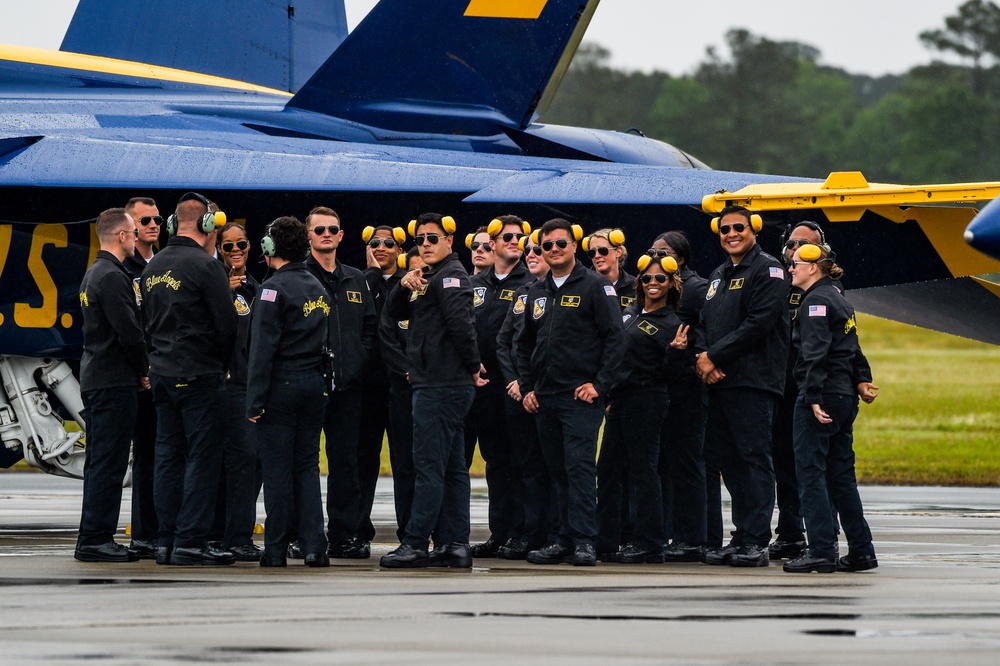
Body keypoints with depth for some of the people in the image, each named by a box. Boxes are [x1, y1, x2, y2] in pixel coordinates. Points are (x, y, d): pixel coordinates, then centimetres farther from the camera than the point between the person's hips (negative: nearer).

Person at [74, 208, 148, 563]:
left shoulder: (93, 274, 17)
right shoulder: (112, 277, -15)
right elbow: (129, 332, -19)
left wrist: (136, 369, 16)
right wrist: (143, 371, -4)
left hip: (94, 379, 10)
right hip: (114, 381, -10)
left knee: (100, 463, 12)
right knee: (108, 463, -9)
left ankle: (94, 537, 15)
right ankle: (96, 540, -9)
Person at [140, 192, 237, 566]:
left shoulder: (153, 267, 10)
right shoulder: (205, 266, -13)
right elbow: (227, 324, -12)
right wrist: (222, 363, 5)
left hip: (162, 375, 7)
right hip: (200, 376, -7)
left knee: (168, 456, 10)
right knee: (203, 457, -4)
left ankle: (166, 541, 10)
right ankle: (191, 542, -8)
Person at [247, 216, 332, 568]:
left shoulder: (274, 288, -11)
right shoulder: (318, 288, 13)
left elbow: (263, 347, -15)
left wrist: (255, 400, -15)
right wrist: (319, 382, 17)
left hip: (280, 386, -6)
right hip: (314, 387, 6)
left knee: (277, 470, -2)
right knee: (307, 466, 9)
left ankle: (276, 549, 0)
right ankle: (313, 545, 2)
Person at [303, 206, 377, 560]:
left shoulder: (355, 280, 16)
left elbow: (370, 326, 17)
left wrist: (358, 362, 3)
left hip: (347, 383, 4)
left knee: (346, 460, 5)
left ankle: (346, 534, 7)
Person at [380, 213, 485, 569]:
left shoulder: (449, 275, -10)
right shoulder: (430, 278, 21)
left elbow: (461, 322, -23)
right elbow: (395, 312, 20)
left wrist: (473, 365, -13)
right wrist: (405, 286, 0)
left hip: (441, 387, -11)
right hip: (443, 385, 11)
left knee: (430, 467, -9)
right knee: (452, 468, 9)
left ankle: (415, 544, -10)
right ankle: (454, 545, 11)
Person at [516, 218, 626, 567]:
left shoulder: (595, 286, -3)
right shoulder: (537, 293, 16)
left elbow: (615, 337, -8)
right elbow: (524, 344, 25)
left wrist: (599, 384, -13)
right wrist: (527, 387, 13)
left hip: (582, 396, -6)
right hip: (545, 398, 6)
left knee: (579, 466, -12)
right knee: (558, 471, 8)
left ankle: (584, 541, -12)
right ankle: (564, 539, 12)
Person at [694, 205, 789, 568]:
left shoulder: (767, 270, -4)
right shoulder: (718, 277, 22)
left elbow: (759, 323, -14)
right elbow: (703, 324, 18)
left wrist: (715, 356, -13)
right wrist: (703, 356, -4)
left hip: (753, 381, -8)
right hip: (719, 382, 8)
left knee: (753, 458, -8)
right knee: (726, 460, 8)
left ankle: (756, 542, -8)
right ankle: (740, 539, 13)